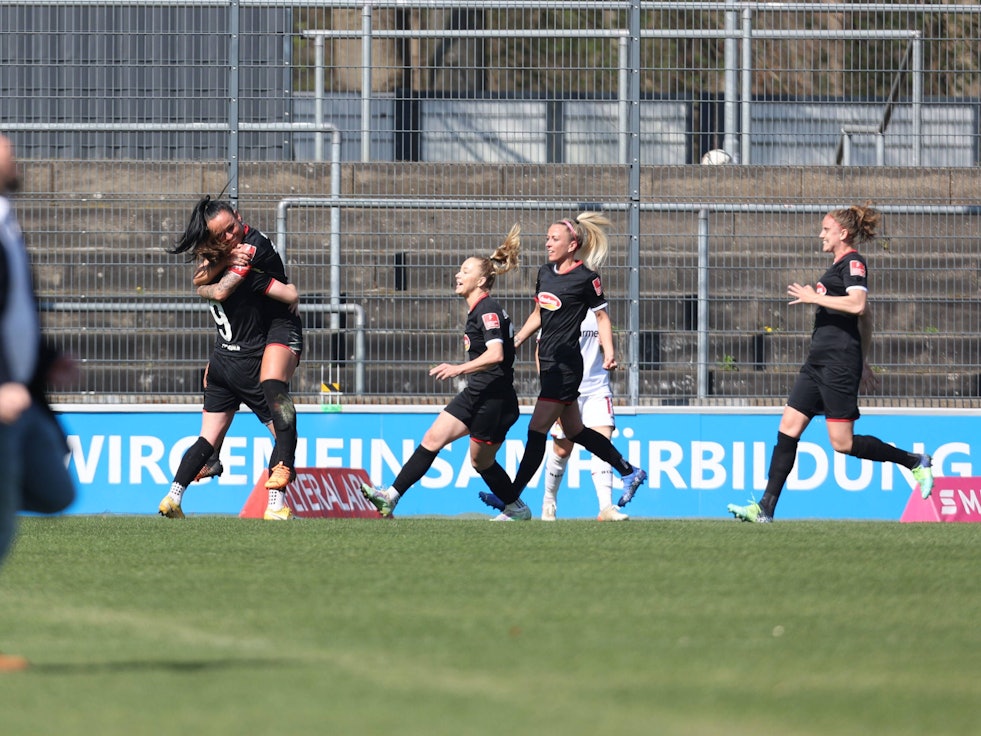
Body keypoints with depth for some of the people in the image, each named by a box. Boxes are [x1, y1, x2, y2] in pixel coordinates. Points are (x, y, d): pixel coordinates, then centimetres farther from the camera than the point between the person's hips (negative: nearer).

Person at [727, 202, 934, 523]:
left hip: (839, 363, -10)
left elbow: (857, 304, -26)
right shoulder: (840, 265, 20)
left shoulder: (853, 263, -9)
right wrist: (862, 361, 29)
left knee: (842, 443, -9)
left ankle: (914, 461, 5)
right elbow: (866, 317, 26)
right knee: (788, 427, 3)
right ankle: (765, 508, 1)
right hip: (818, 361, 10)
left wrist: (814, 297, -18)